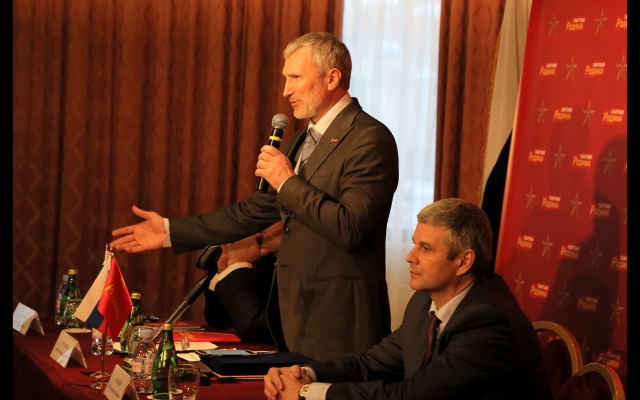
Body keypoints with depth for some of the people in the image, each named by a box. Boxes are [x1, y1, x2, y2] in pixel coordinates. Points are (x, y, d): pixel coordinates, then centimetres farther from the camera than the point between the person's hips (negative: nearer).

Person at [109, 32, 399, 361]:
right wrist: (170, 231, 13)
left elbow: (352, 229, -22)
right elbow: (255, 211, 18)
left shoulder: (370, 139, -13)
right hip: (297, 318, 8)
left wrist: (288, 182, -16)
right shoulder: (299, 141, 16)